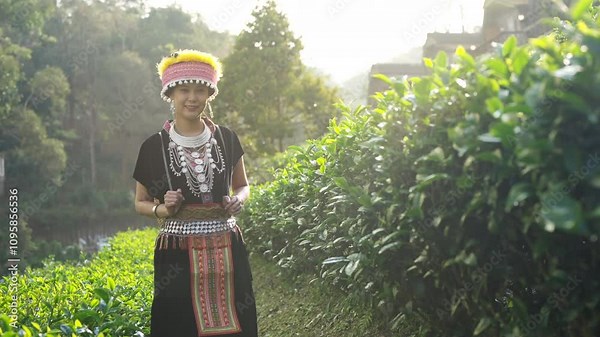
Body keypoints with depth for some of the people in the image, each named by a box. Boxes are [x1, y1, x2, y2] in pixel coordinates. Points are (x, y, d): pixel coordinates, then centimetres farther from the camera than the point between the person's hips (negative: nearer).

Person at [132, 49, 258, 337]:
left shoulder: (226, 138, 3)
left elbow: (242, 186, 17)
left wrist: (238, 200, -5)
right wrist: (164, 209, -11)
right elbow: (140, 203, 9)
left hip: (226, 252, 2)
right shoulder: (154, 146, -2)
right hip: (177, 256, -1)